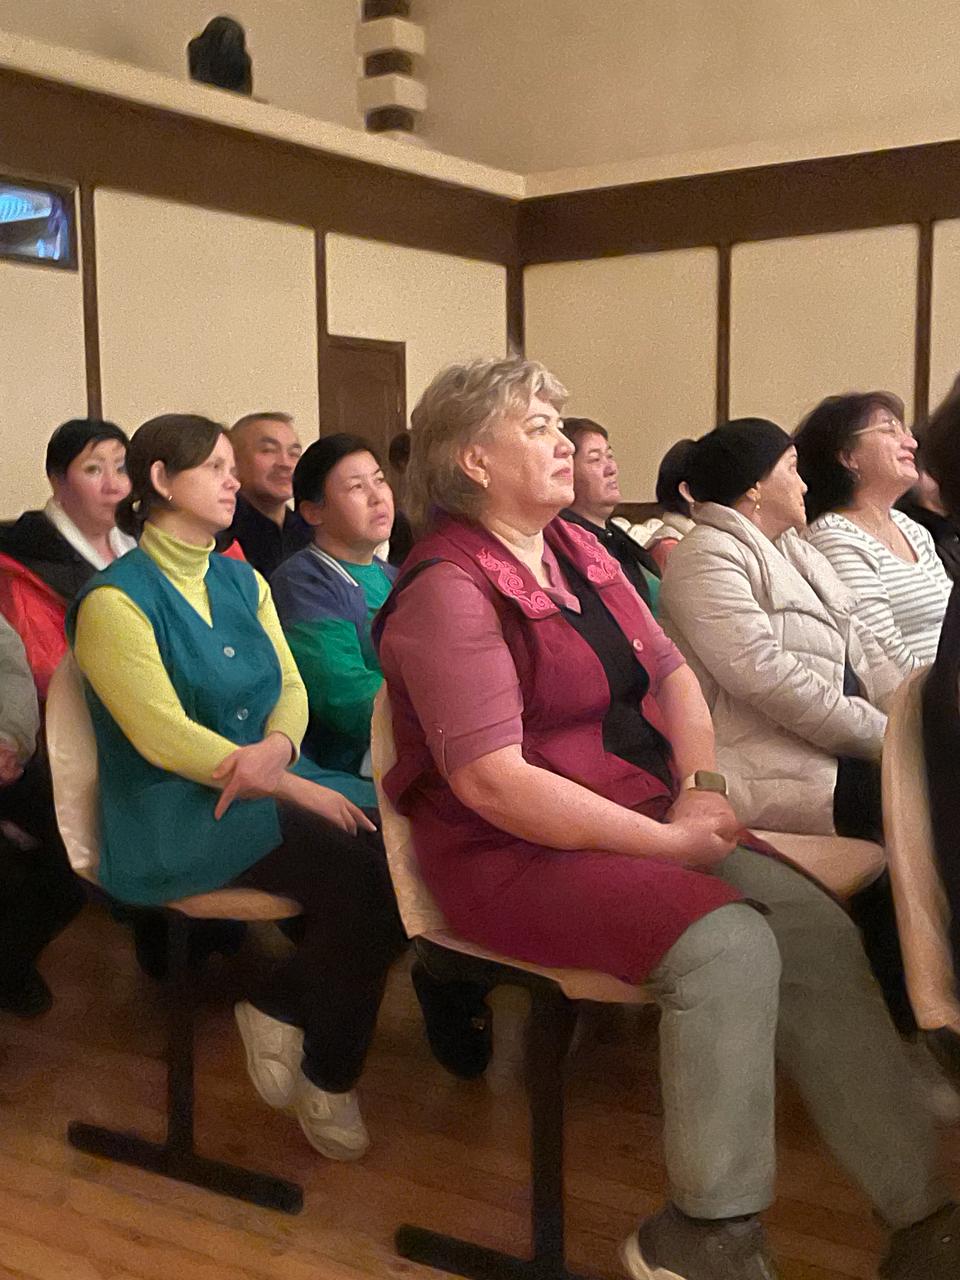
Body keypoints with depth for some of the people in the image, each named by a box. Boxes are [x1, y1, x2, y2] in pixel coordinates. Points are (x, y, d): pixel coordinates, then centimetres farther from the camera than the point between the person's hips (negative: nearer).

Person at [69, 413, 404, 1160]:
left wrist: (277, 747, -17)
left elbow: (292, 689, 8)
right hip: (172, 819, -6)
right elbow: (163, 736, -16)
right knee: (361, 874, -26)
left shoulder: (243, 582, 15)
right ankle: (326, 1079, -2)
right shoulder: (115, 600, -7)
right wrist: (293, 788, -20)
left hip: (266, 789, 7)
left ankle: (279, 1002, 2)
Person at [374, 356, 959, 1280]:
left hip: (644, 818, 7)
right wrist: (669, 842, -19)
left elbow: (671, 676, 15)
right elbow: (493, 783, -23)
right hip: (520, 853, -7)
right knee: (729, 948, -27)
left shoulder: (579, 550, 11)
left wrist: (700, 785, -5)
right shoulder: (448, 590, -15)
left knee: (816, 924, -12)